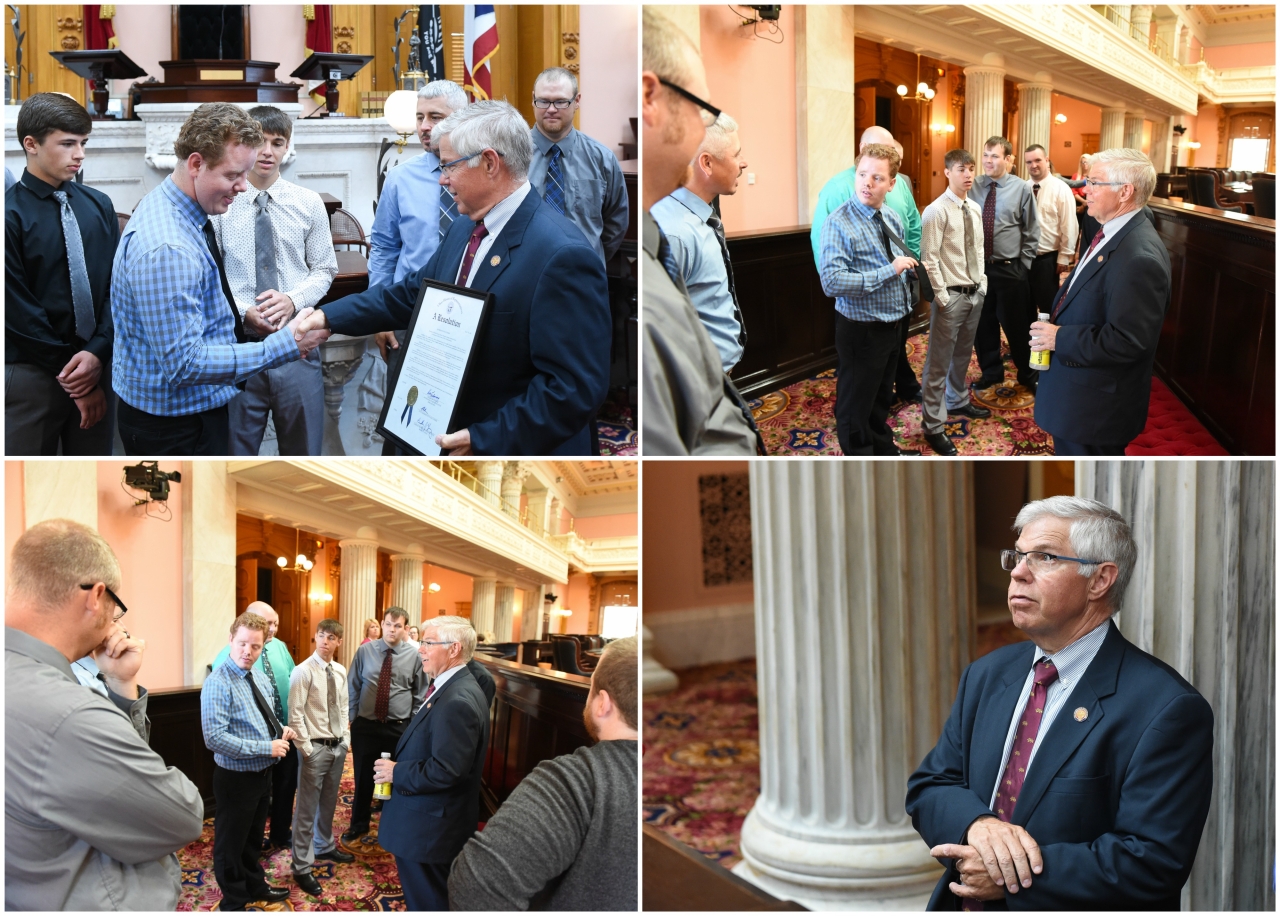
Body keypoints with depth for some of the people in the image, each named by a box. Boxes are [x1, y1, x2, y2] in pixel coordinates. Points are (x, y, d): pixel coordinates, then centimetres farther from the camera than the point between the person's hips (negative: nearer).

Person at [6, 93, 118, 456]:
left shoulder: (98, 206, 6)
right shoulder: (10, 214, -10)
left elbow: (115, 286, 4)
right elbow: (18, 310, -11)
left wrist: (98, 353, -10)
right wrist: (70, 371, -11)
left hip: (97, 365, 4)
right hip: (31, 375, -4)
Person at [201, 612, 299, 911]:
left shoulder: (261, 678, 3)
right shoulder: (218, 684, -23)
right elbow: (215, 739, -30)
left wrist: (281, 730, -4)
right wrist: (266, 747, -27)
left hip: (263, 772, 8)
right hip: (236, 777, -8)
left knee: (253, 838, 27)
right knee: (231, 843, 12)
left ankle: (255, 886, 45)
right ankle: (234, 903, 28)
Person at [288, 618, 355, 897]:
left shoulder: (341, 672, 6)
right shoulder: (303, 672, -14)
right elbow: (295, 714, -15)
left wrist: (346, 738, 10)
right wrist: (306, 749, -16)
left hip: (338, 746, 6)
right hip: (315, 747, -6)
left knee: (328, 803, 21)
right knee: (307, 808, -1)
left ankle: (324, 846, 41)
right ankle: (302, 868, 6)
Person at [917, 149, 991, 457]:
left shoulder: (975, 209, 9)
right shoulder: (936, 211, -14)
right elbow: (929, 258, -15)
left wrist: (982, 283, 12)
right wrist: (942, 296, -16)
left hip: (975, 292, 7)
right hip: (952, 294, -7)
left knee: (963, 353, 22)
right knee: (939, 360, -3)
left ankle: (957, 400, 42)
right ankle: (933, 426, 3)